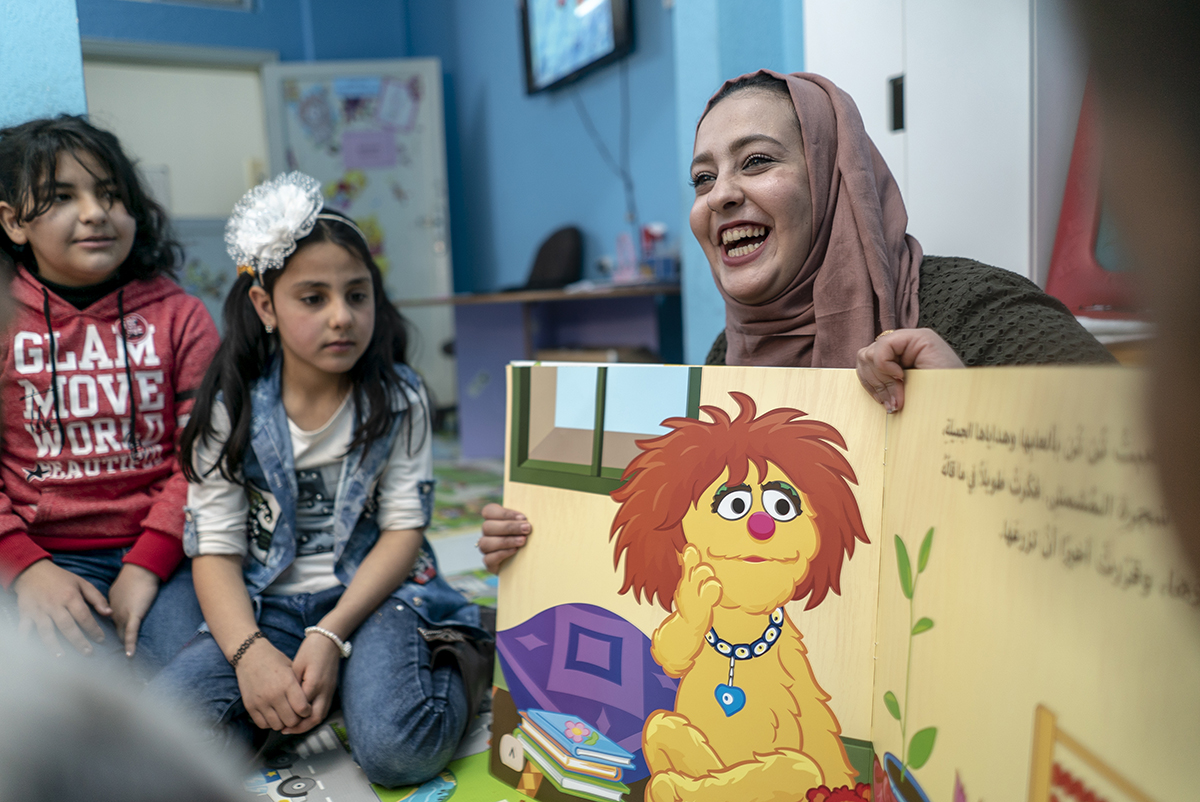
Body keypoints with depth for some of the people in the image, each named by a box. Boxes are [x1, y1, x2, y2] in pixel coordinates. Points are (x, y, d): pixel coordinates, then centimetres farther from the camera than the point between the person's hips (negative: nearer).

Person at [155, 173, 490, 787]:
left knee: (398, 748, -28)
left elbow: (404, 529, -6)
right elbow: (215, 548, -4)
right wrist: (250, 651, -22)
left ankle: (451, 660, 2)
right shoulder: (232, 408, -2)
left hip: (373, 592, -2)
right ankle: (321, 692, -2)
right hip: (266, 604, 2)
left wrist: (331, 637, -19)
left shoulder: (397, 398, -3)